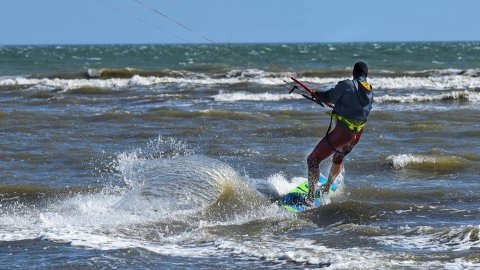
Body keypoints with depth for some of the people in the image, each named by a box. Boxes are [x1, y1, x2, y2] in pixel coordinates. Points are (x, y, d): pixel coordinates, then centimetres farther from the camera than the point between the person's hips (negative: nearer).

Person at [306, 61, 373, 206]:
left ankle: (311, 198, -20)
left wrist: (316, 94, 13)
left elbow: (328, 98, -7)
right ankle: (327, 189, 55)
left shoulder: (346, 85, -12)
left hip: (342, 132, -8)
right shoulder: (370, 91, 9)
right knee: (338, 159, 35)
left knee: (313, 160, -8)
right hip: (357, 134, 8)